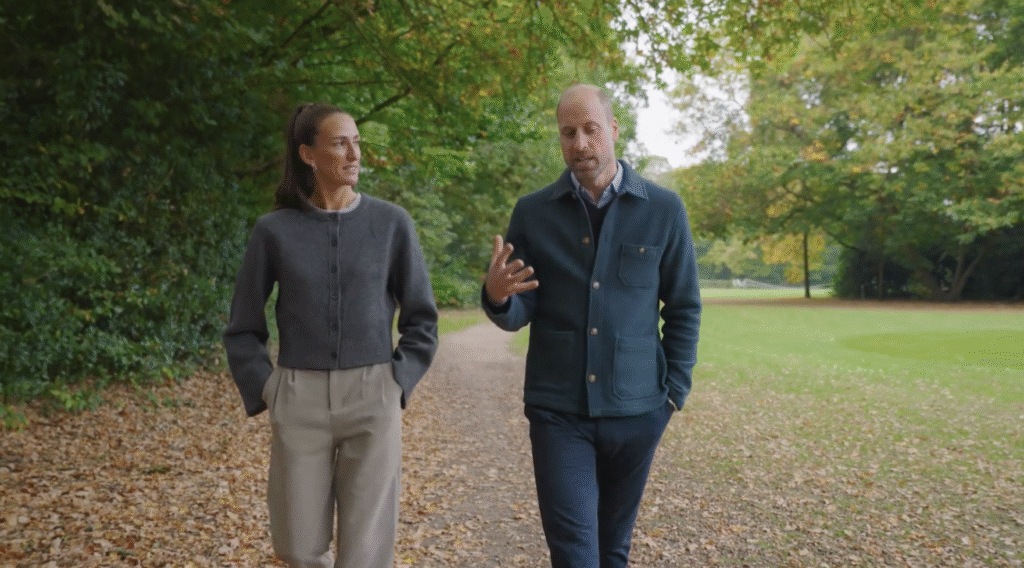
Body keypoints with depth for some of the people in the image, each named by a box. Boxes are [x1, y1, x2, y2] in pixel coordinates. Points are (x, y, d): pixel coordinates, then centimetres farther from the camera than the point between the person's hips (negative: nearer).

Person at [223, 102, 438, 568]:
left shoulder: (391, 223, 0)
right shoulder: (274, 230, 0)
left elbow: (421, 320, 6)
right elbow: (242, 328, 8)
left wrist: (396, 383, -2)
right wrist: (267, 390, -1)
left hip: (372, 399, -1)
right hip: (300, 401, 1)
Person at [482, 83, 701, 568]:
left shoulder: (664, 210, -1)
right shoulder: (532, 213, 0)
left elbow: (684, 309, 5)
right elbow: (518, 315, -1)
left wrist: (675, 392, 1)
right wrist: (496, 295, -24)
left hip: (636, 410, 1)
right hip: (558, 411, -1)